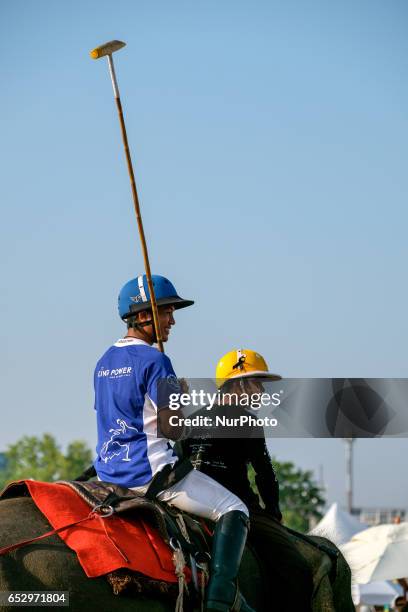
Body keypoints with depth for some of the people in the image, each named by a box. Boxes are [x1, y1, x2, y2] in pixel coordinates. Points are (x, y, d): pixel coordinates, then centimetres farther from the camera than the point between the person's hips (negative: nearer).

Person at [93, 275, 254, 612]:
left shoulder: (105, 362, 13)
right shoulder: (155, 360, -13)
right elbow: (172, 428, -18)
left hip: (108, 472, 8)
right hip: (149, 469, -8)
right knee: (233, 509, -5)